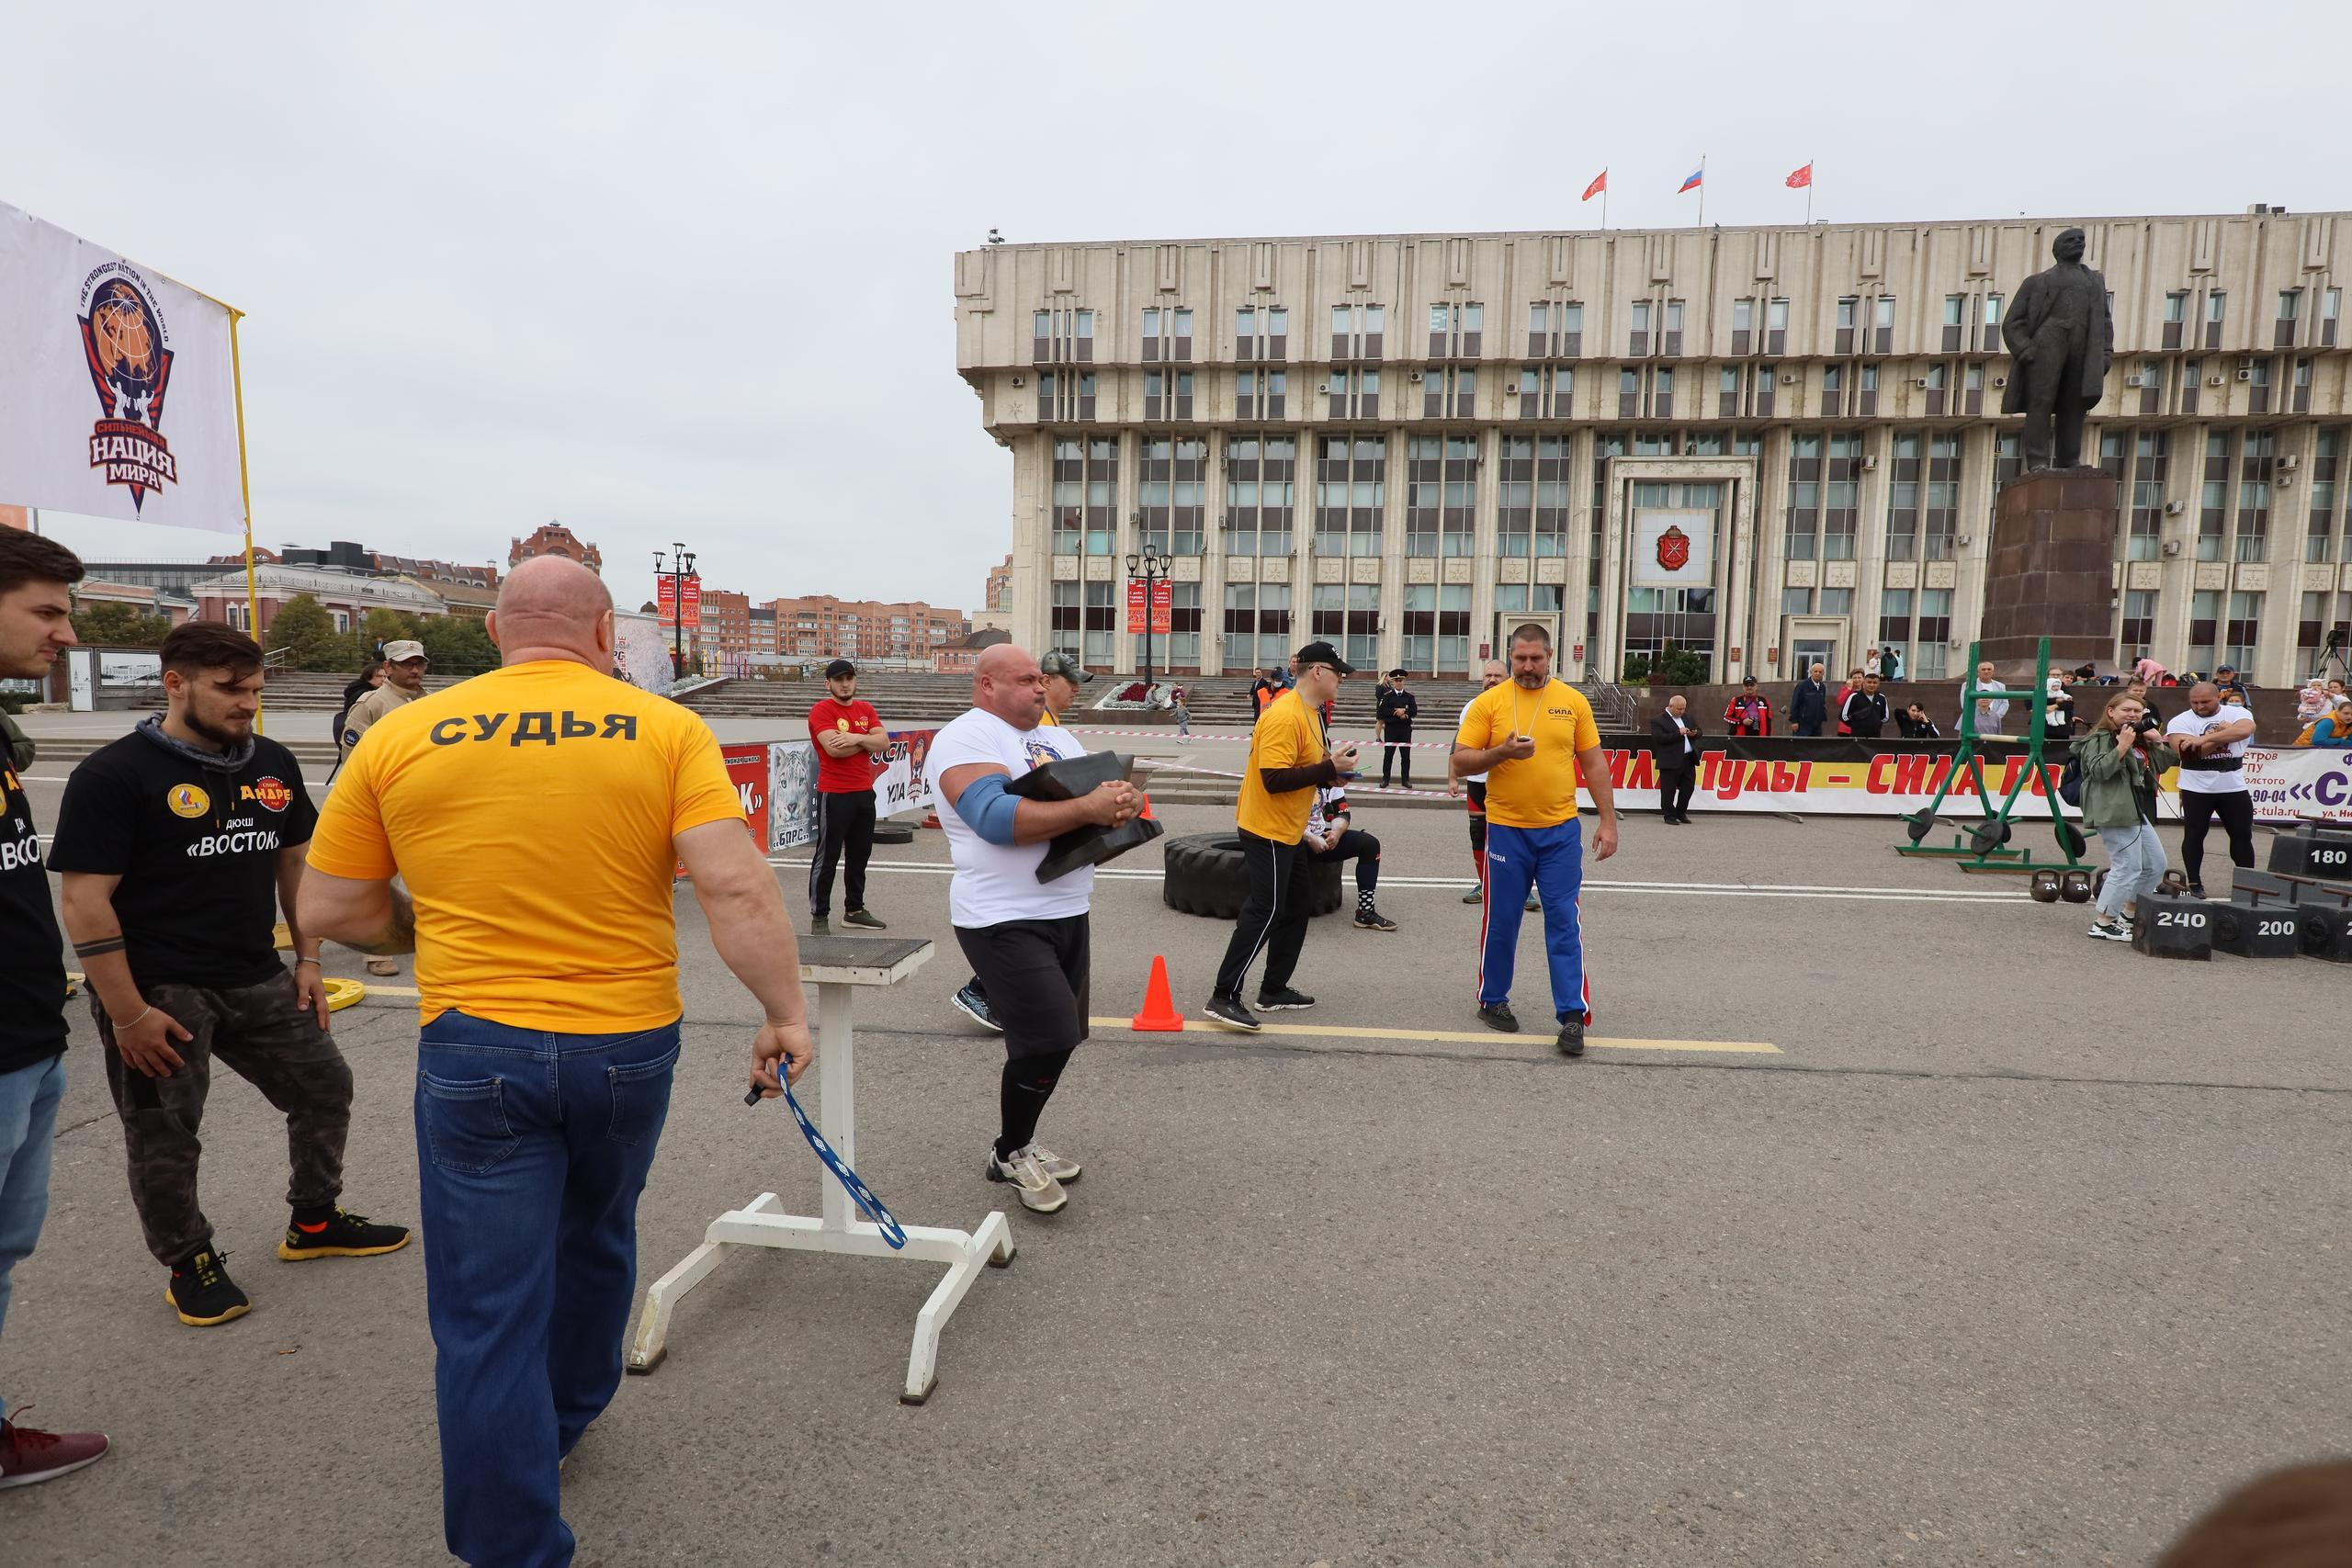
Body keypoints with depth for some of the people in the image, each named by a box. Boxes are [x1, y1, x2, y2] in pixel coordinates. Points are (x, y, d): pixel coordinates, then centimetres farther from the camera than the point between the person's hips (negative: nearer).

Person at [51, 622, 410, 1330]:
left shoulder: (273, 764, 4)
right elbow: (86, 902, -15)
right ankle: (190, 1264, 29)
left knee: (324, 1086, 14)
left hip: (257, 980, 6)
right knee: (163, 1140, 7)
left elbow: (296, 863, 14)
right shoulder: (114, 774, -14)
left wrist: (308, 959, 10)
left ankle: (314, 1221, 33)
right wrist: (128, 1014, -17)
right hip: (160, 992, -6)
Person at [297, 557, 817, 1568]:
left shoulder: (399, 737, -2)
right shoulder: (668, 732, -8)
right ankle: (564, 1418, 53)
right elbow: (736, 889, -18)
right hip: (629, 1046, 2)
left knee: (487, 1314, 10)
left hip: (474, 1052, -1)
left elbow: (330, 911, 3)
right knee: (593, 1241, 28)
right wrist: (785, 1011, -10)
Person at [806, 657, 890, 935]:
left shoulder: (866, 709, 11)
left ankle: (854, 909, 27)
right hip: (834, 795, -7)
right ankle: (819, 916, 6)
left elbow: (883, 742, -1)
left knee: (860, 854, 15)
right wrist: (867, 741, -7)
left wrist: (857, 737, -17)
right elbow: (834, 748, -22)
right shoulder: (822, 710, -8)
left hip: (864, 792, 7)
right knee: (827, 856, -1)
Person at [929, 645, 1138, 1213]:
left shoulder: (1057, 735, 16)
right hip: (1004, 920, -8)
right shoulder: (965, 737, -10)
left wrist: (1119, 799, -12)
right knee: (1048, 1040, -11)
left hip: (1067, 912, 8)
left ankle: (1018, 1145, 35)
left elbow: (1101, 789, 13)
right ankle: (1011, 1154, 14)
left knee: (1055, 1041, 15)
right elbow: (996, 818, -25)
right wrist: (1086, 808, -26)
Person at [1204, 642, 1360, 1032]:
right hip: (1267, 829, -11)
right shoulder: (1285, 715, -21)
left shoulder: (1308, 712, 11)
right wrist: (1330, 769, -23)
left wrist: (1332, 767, -1)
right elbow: (1274, 779, -28)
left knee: (1296, 909, 16)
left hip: (1287, 831, 11)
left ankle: (1273, 990, 26)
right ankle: (1224, 997, -5)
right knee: (1264, 911, -10)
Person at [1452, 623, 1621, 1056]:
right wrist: (1501, 752, -21)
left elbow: (1594, 765, 7)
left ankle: (1572, 1016, 6)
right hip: (1506, 830, -1)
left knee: (1565, 923, 1)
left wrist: (1608, 821, 3)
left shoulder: (1573, 701, 4)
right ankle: (1493, 1000, 25)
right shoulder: (1489, 702, -2)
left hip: (1561, 830, 1)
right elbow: (1461, 761, -4)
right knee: (1501, 921, 8)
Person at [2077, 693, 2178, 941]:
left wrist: (2157, 742, 8)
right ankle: (2103, 923, -2)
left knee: (2155, 865, 15)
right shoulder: (2099, 739, -8)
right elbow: (2098, 771, -20)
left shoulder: (2139, 740, 21)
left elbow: (2163, 764, 22)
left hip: (2136, 812, 10)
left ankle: (2129, 914, 26)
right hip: (2114, 812, -10)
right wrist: (2122, 746, -23)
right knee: (2128, 867, -10)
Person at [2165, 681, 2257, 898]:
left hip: (2234, 788, 2)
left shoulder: (2238, 714, -1)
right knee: (2194, 836, 2)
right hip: (2196, 789, -2)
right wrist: (2221, 735, -14)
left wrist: (2204, 739, -30)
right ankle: (2194, 884, 11)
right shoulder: (2180, 721, -6)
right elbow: (2188, 753, -19)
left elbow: (2244, 730, -24)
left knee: (2242, 835, 10)